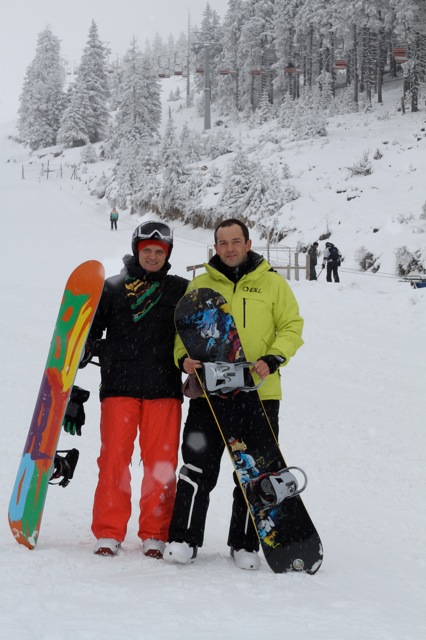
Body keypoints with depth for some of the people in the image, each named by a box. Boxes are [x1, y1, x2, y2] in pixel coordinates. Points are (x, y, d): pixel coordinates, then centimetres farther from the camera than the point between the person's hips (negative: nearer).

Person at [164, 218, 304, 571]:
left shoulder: (272, 283, 7)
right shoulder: (200, 285, 10)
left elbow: (292, 327, 6)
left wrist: (272, 359, -11)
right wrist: (184, 358, -8)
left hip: (258, 393, 0)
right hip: (210, 392, 0)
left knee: (253, 473, 7)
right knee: (198, 468, -3)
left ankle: (245, 545, 18)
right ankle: (183, 539, 8)